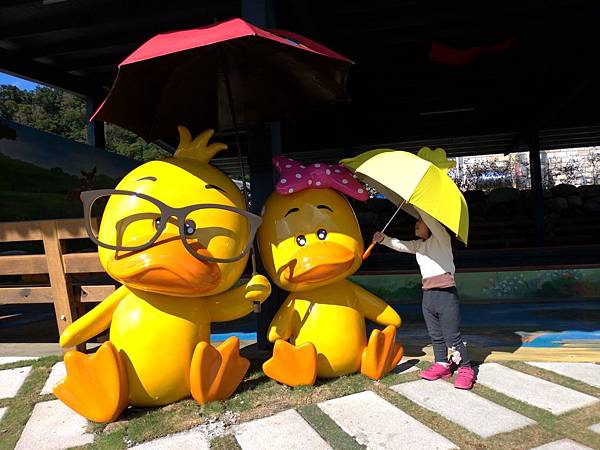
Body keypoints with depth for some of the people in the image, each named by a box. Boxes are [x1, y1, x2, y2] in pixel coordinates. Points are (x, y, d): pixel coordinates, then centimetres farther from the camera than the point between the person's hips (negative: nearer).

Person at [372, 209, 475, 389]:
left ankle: (465, 369, 8)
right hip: (428, 294, 7)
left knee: (452, 336, -4)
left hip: (446, 293, -7)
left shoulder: (441, 237, -2)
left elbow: (428, 217, -15)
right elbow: (400, 245, 12)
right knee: (435, 335, 14)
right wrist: (383, 239, -3)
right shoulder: (418, 245, 19)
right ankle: (442, 365, 25)